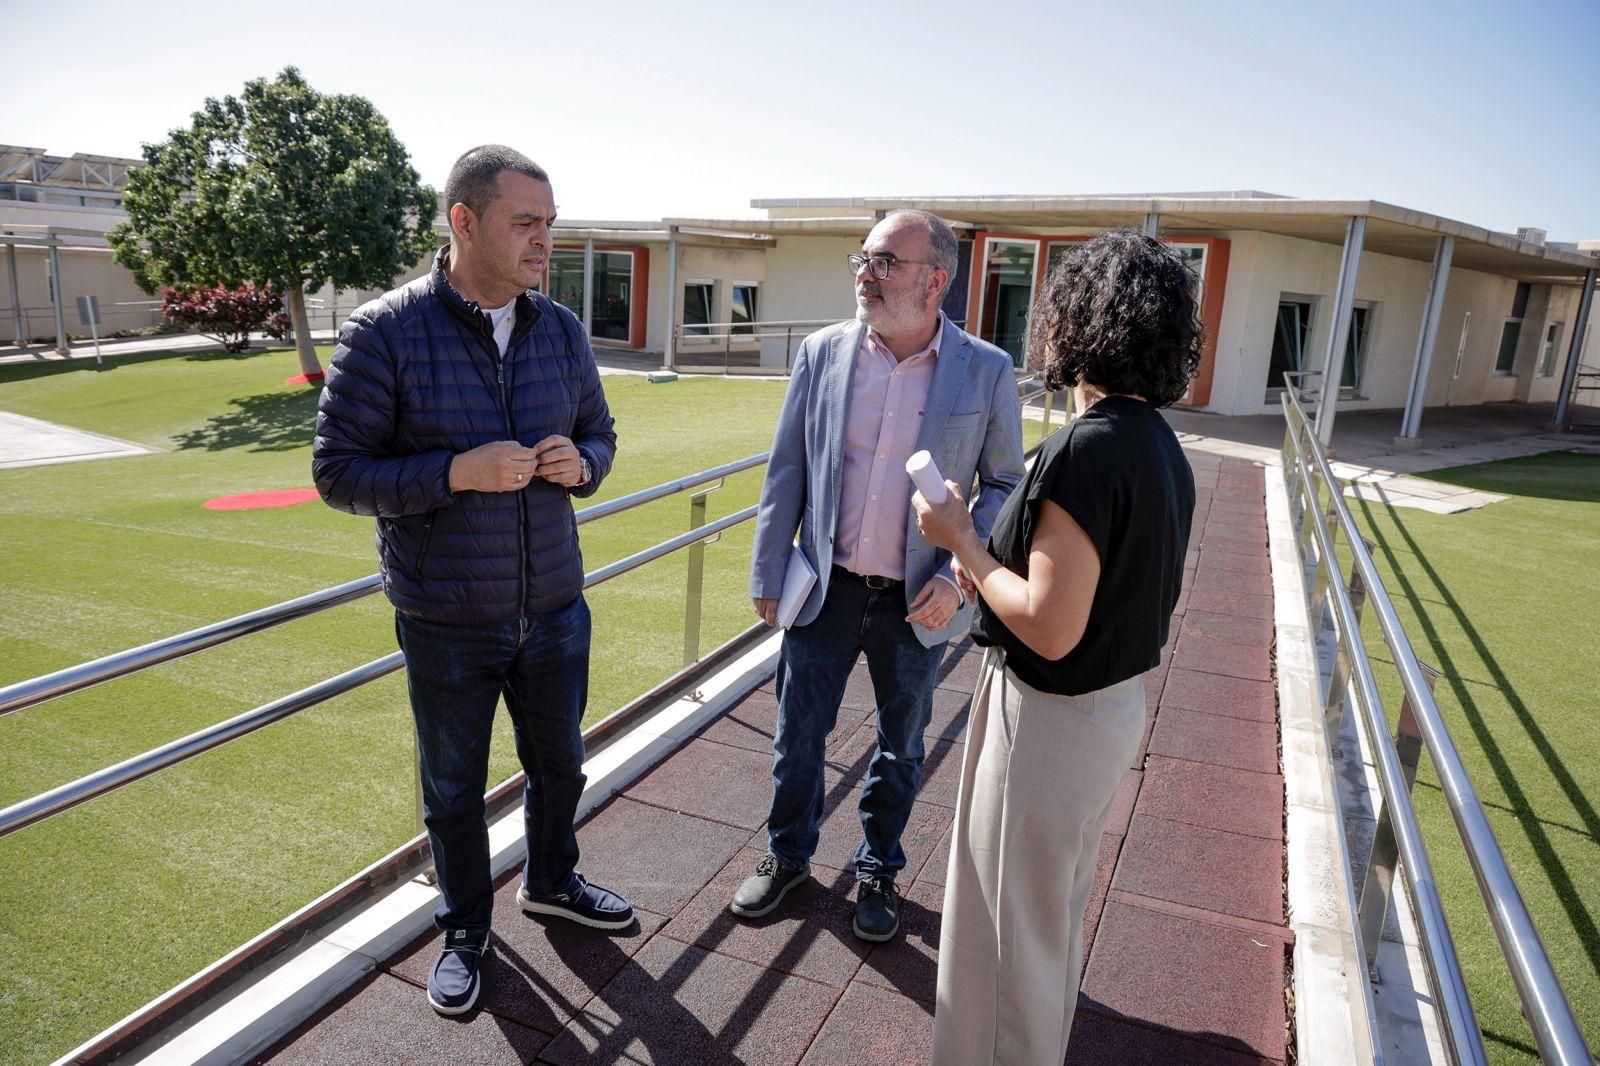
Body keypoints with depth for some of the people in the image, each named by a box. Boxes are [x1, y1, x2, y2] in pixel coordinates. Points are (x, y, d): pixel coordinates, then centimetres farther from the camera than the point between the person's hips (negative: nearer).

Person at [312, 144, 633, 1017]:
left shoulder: (562, 329, -1)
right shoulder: (385, 332, -15)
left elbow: (599, 433, 10)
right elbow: (337, 471, -13)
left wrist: (579, 464, -14)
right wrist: (458, 471, -27)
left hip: (554, 608, 4)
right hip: (445, 623, -4)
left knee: (558, 763, 21)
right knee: (453, 788, 16)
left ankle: (551, 880, 49)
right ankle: (466, 927, 41)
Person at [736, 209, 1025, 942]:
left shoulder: (986, 371, -8)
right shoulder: (822, 352, -4)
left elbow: (1004, 484, -1)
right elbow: (786, 471, 2)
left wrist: (959, 575, -13)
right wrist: (768, 575, 1)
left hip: (918, 601, -1)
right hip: (827, 587, 1)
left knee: (901, 748, 17)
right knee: (797, 734, 14)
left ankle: (878, 869, 41)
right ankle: (788, 855, 40)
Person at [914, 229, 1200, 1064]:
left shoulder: (1087, 447, -27)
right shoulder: (1160, 443, 2)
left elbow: (1050, 627, -28)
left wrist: (963, 542, -16)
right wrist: (987, 568, 10)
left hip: (1051, 716, -10)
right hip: (1117, 703, 10)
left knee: (1011, 919, 12)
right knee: (1058, 906, 29)